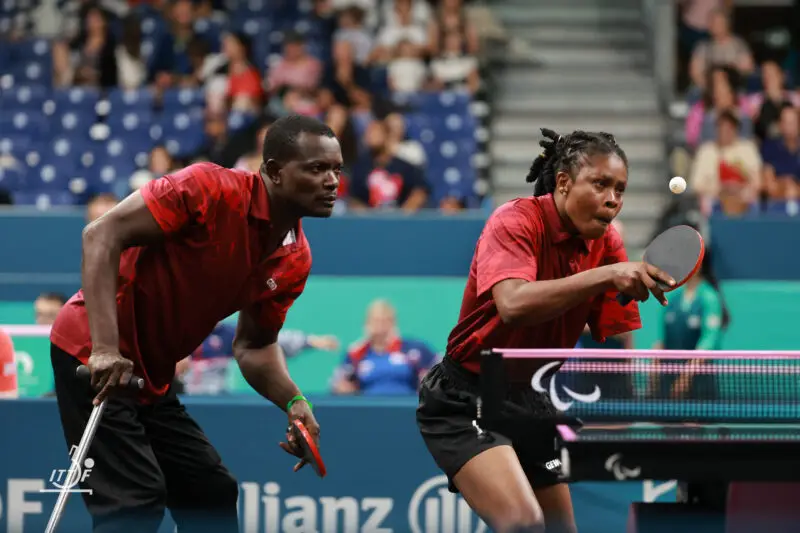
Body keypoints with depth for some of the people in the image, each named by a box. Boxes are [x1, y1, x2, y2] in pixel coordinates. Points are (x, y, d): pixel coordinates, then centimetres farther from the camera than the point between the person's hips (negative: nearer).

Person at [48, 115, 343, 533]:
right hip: (93, 355, -9)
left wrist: (294, 402, -8)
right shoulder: (211, 189, -21)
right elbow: (102, 235, -23)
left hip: (152, 380, 9)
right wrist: (105, 346, -31)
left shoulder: (294, 259, 1)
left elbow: (253, 345, 13)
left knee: (213, 494, 9)